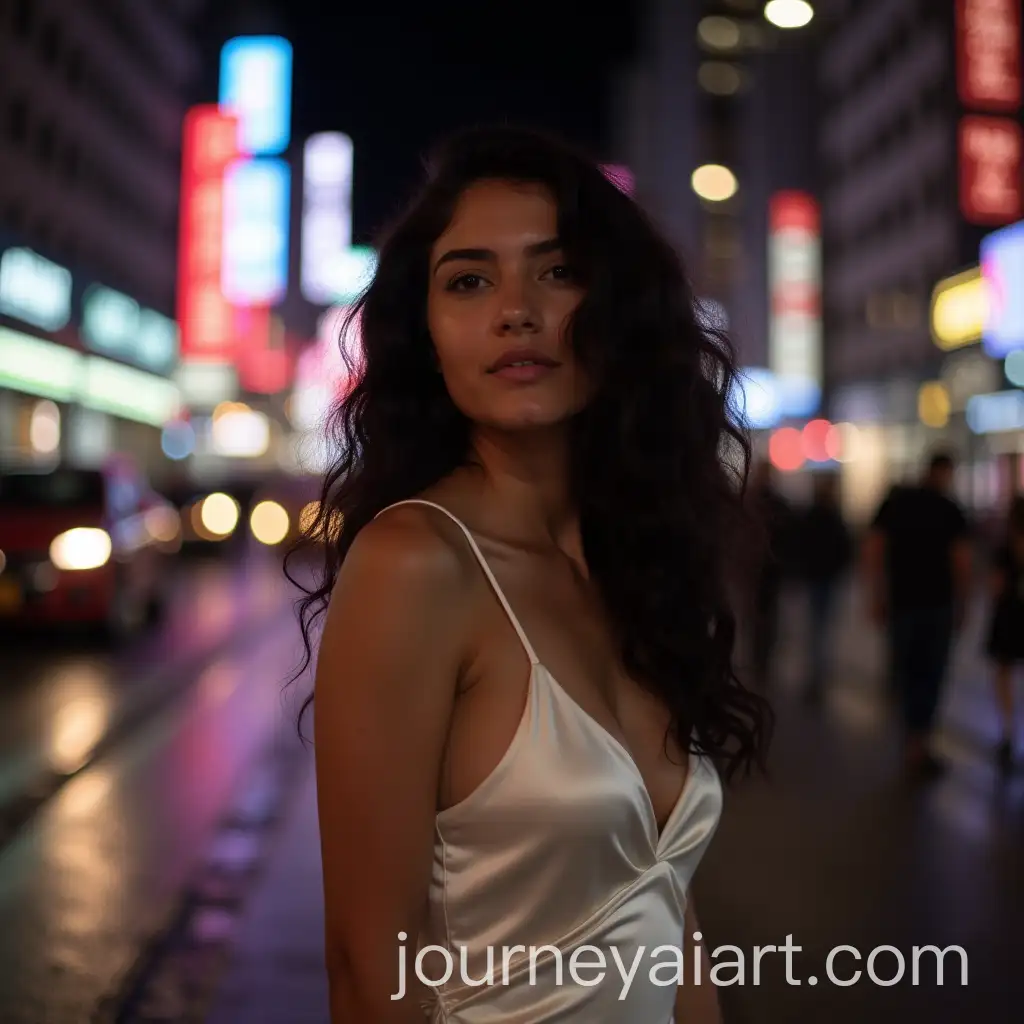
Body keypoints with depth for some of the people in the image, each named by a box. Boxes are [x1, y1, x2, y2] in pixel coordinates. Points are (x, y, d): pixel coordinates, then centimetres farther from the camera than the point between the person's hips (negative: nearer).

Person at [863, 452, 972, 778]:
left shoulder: (894, 501, 2)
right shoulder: (950, 510, -4)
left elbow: (872, 552, -2)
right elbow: (962, 563, -10)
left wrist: (877, 598, 4)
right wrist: (961, 605, 1)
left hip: (901, 602, 2)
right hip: (938, 604, -2)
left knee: (905, 668, 14)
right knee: (931, 672, 5)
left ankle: (915, 740, 22)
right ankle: (919, 744, 1)